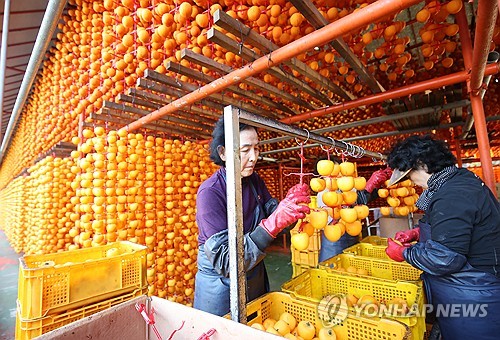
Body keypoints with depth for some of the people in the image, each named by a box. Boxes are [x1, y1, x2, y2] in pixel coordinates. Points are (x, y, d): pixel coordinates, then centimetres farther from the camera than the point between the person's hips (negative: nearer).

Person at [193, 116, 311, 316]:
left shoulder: (255, 181, -6)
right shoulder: (210, 192, -26)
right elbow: (224, 262, -30)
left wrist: (290, 208, -23)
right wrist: (273, 224, -41)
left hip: (255, 276, 6)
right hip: (219, 286, -6)